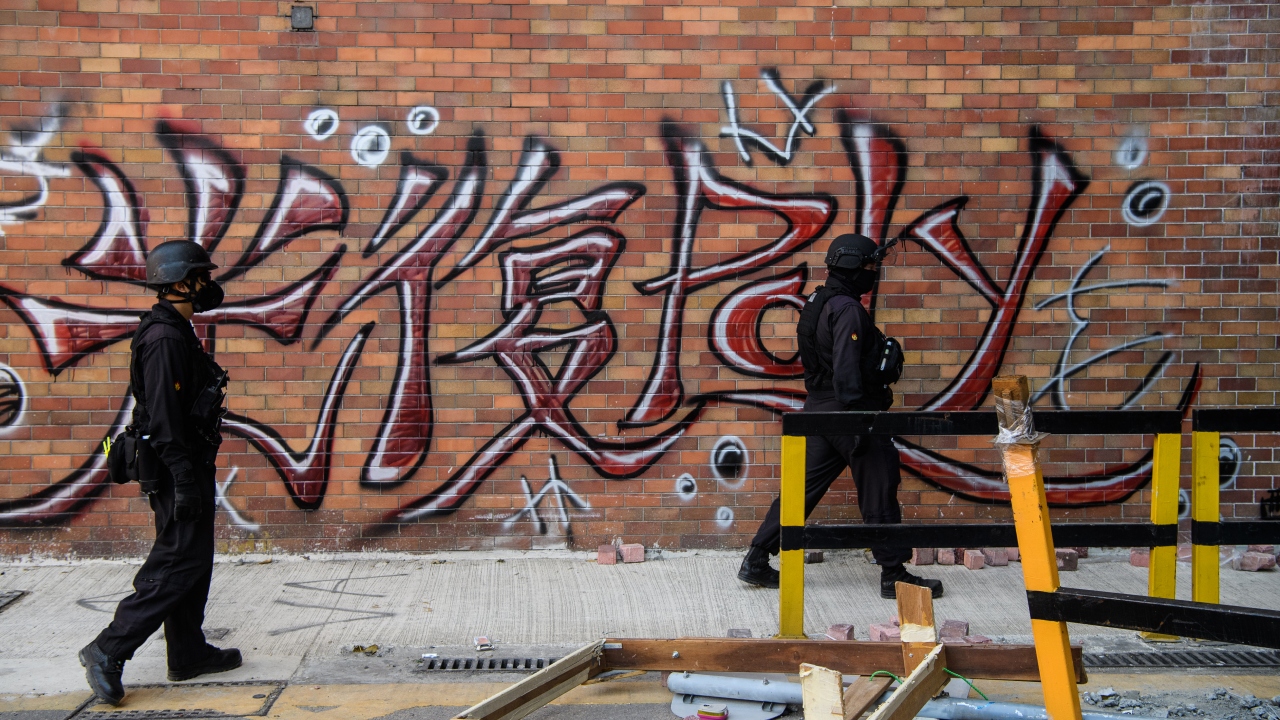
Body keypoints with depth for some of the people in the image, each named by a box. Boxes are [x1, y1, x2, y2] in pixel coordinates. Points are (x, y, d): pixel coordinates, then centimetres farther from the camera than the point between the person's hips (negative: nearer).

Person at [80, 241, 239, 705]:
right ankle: (108, 652, -6)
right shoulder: (164, 337, -18)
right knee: (177, 565, -9)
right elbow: (163, 415, -24)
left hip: (187, 466, 11)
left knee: (191, 561, 15)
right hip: (176, 468, -11)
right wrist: (183, 480, -25)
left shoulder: (177, 332, 15)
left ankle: (189, 653, 23)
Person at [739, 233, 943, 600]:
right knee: (879, 493, 0)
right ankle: (894, 575, 8)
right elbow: (846, 370, -24)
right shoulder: (847, 309, -16)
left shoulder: (819, 304, 14)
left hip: (819, 410, 10)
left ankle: (756, 562, 13)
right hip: (844, 413, -9)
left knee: (802, 488, 11)